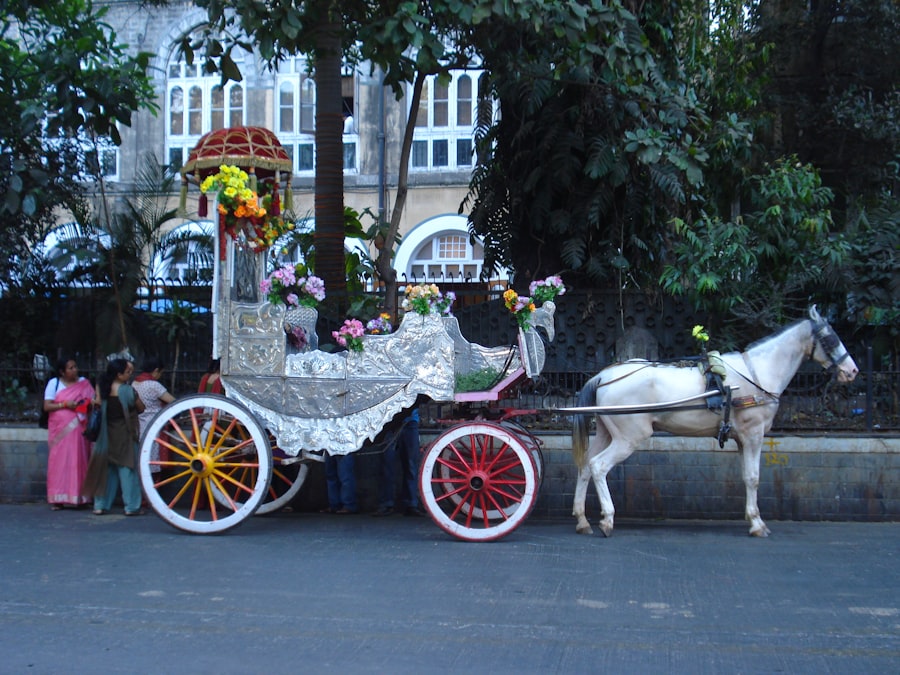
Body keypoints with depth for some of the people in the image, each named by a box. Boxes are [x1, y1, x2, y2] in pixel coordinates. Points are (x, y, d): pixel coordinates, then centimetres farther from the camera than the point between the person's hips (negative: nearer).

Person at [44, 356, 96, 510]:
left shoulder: (84, 383, 10)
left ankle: (78, 497, 0)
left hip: (78, 429, 1)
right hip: (60, 428, -1)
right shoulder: (53, 383, 5)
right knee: (59, 461, -4)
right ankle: (57, 499, -2)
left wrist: (87, 404, -12)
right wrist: (64, 404, -12)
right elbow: (47, 406, 1)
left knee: (78, 461, -4)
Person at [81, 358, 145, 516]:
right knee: (127, 468, 1)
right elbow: (141, 408, -5)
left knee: (106, 468, 12)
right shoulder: (128, 390, -16)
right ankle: (131, 506, 3)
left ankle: (101, 505, 14)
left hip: (107, 435, 5)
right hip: (125, 434, -5)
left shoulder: (103, 388, -3)